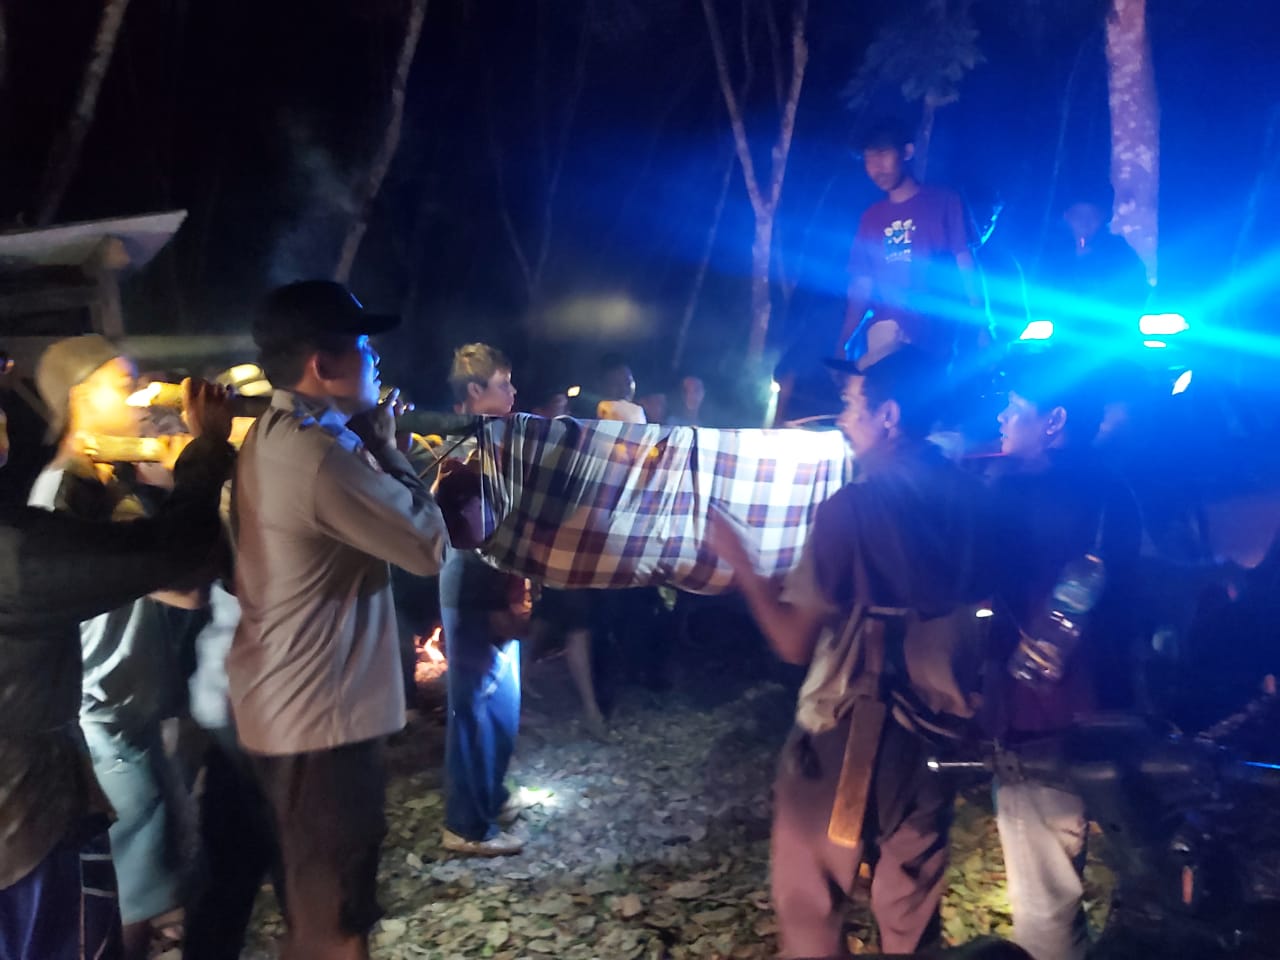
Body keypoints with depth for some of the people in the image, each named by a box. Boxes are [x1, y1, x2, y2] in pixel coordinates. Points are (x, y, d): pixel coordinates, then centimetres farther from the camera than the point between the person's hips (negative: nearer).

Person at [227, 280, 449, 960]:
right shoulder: (321, 454, -25)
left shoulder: (272, 438, 8)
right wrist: (385, 445, -9)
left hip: (280, 702, 10)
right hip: (320, 712, -10)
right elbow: (429, 545, -18)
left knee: (312, 891, 27)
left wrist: (367, 442, 4)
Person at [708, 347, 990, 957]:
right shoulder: (970, 495, -3)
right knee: (912, 895, 22)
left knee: (808, 889, 17)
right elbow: (977, 599, 8)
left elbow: (794, 643, -18)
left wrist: (738, 559, -8)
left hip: (850, 725, -5)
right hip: (938, 720, 5)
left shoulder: (853, 507, -21)